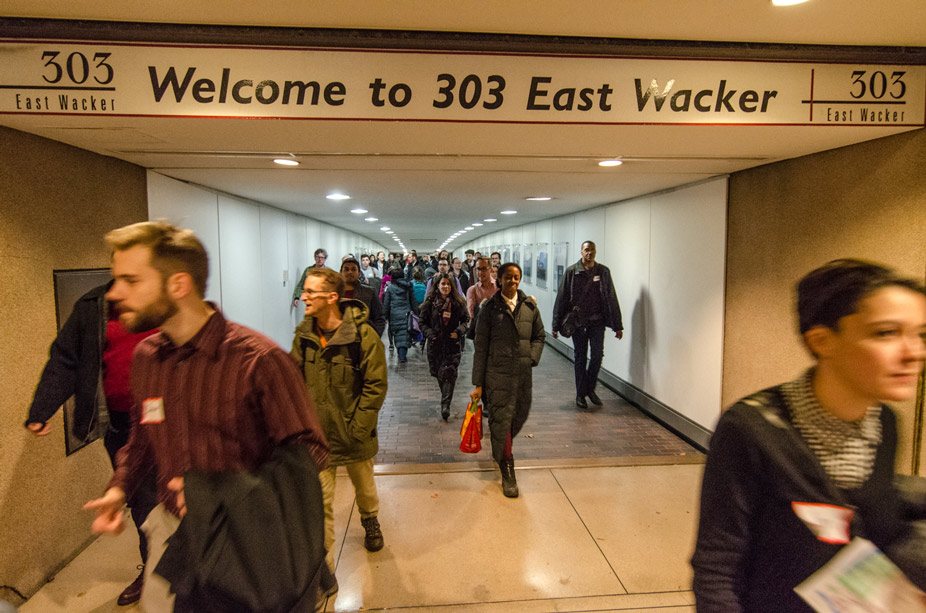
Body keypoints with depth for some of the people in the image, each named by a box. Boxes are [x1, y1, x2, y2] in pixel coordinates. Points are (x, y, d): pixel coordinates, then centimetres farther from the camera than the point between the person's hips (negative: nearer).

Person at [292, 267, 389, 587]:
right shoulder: (303, 335, -5)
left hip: (354, 437, -2)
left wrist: (357, 430, -14)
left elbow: (375, 387, -13)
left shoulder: (363, 335, -17)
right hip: (316, 437, 2)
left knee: (364, 488, 23)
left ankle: (370, 522, 55)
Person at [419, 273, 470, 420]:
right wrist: (430, 334, -9)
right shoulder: (430, 303, 2)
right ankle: (446, 397, 35)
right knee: (438, 373, 11)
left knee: (449, 373, -12)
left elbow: (466, 320, 10)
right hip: (435, 344, 2)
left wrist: (459, 331, -7)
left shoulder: (458, 303, 3)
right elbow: (423, 322, 7)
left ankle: (445, 405, -13)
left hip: (453, 344, -1)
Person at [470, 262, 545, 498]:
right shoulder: (489, 308, -4)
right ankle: (507, 471, 14)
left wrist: (532, 358, -2)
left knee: (519, 416, 13)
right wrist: (478, 383, -6)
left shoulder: (530, 306, 6)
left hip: (523, 373, 4)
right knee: (501, 420, -2)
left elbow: (539, 336, 17)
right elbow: (480, 347, -3)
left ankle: (500, 449, 43)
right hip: (497, 374, -4)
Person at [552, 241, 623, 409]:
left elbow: (611, 299, 7)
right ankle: (580, 394, 17)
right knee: (580, 358, 5)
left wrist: (617, 325, 5)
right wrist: (556, 325, -2)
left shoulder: (603, 272, 6)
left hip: (597, 321, 1)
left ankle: (590, 388, 20)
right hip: (578, 321, -1)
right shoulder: (572, 272, 0)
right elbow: (561, 299, 0)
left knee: (597, 355, -2)